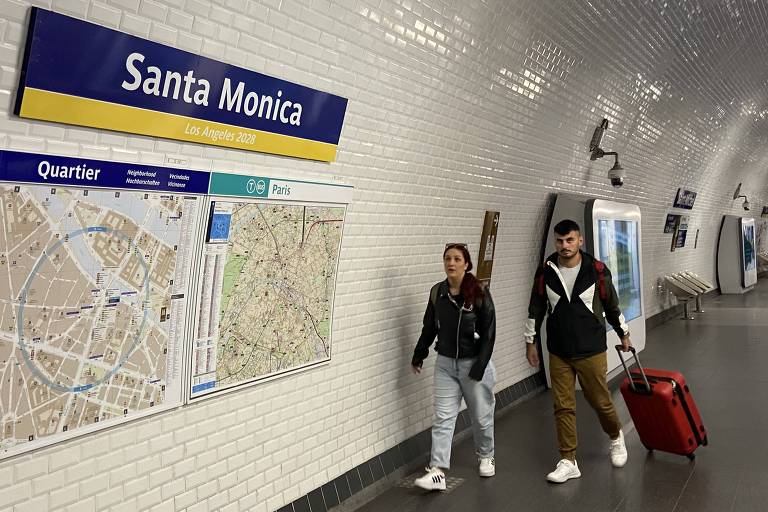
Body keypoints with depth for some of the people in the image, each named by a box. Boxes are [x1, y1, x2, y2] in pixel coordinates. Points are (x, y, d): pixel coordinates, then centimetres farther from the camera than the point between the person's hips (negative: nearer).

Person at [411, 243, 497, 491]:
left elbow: (488, 334, -12)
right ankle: (437, 472, 0)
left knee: (481, 415, 12)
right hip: (445, 363, 3)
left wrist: (479, 368, -16)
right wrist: (418, 356, 16)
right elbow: (429, 328, 11)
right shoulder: (437, 292, -1)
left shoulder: (479, 294, -13)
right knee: (443, 417, -1)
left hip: (474, 363, -3)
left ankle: (486, 457, 37)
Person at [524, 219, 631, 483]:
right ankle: (568, 461, 14)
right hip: (558, 353, 2)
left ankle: (616, 437, 40)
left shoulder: (597, 270, -8)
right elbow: (536, 309, 7)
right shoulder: (545, 272, -3)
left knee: (600, 401, 9)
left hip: (591, 351, -2)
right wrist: (530, 342, 9)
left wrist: (624, 334, 15)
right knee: (563, 407, 4)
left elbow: (611, 305, 5)